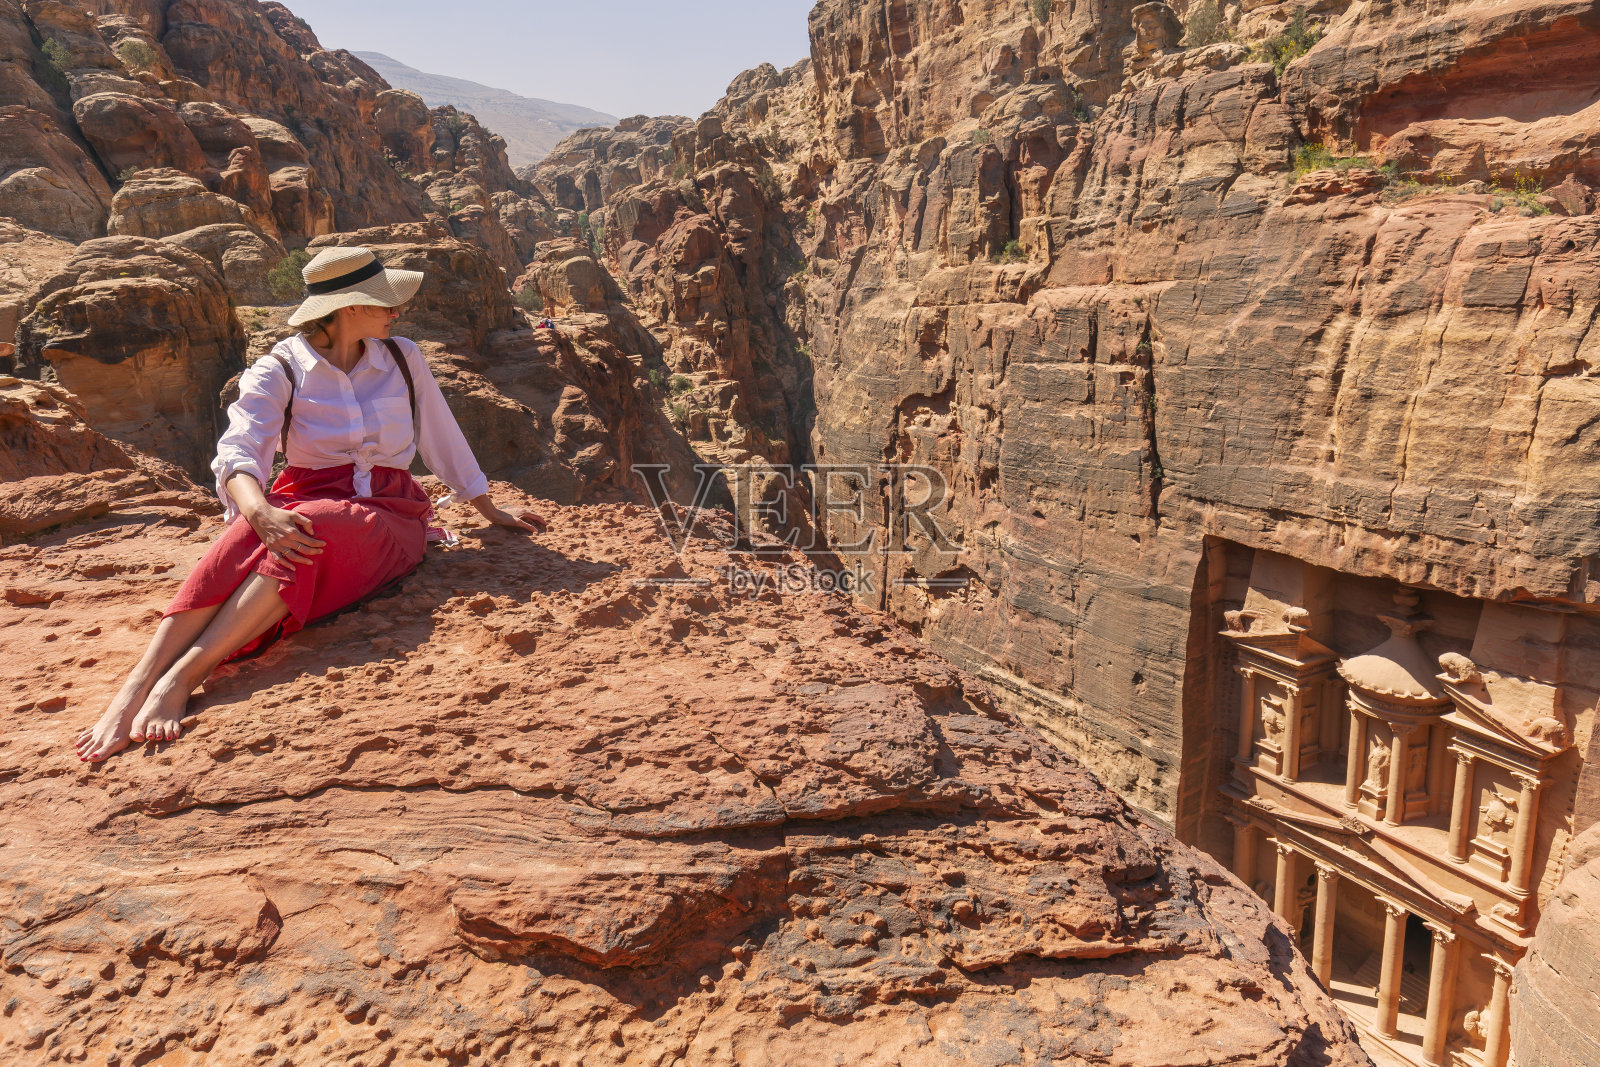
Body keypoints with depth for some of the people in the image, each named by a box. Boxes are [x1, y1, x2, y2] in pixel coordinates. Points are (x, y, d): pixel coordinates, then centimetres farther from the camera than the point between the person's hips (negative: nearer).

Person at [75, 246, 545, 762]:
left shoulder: (402, 358, 9)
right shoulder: (279, 370, 0)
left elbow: (443, 438, 20)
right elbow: (237, 452, -15)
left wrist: (491, 511, 26)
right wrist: (261, 513, -38)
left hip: (387, 513, 0)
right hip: (306, 500, 0)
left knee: (316, 527, -37)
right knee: (244, 538, -37)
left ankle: (177, 683, -47)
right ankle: (132, 691, -48)